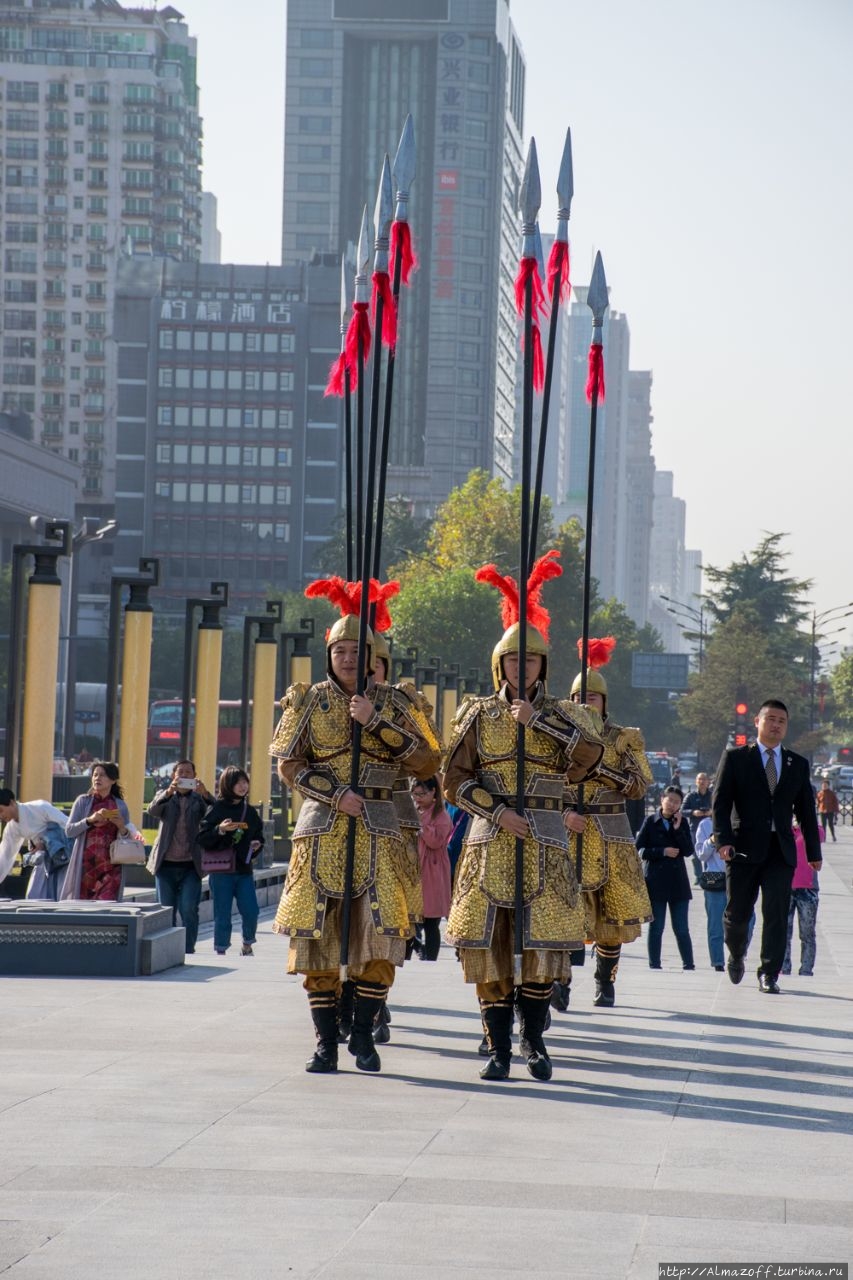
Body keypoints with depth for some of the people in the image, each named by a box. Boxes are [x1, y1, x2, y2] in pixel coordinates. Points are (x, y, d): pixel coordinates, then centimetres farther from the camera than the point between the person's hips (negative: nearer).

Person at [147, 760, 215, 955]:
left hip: (190, 866, -1)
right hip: (166, 864, 1)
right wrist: (169, 792, -28)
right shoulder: (164, 796, 11)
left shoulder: (199, 799, 9)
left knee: (189, 909, -11)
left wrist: (205, 794, -28)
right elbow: (153, 810, -10)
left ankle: (188, 951, -6)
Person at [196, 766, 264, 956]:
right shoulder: (216, 809, -3)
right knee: (222, 914, -1)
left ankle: (248, 945, 18)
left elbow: (259, 836, 20)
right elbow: (202, 839, -6)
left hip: (244, 870, 3)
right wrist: (220, 830, -21)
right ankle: (220, 951, 11)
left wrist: (256, 845, -1)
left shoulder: (250, 811, 11)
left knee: (251, 912, -5)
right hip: (221, 871, -3)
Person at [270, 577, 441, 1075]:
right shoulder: (308, 701, 6)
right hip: (321, 831, 0)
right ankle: (327, 1042, 5)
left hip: (378, 832, 0)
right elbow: (290, 766, 0)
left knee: (383, 932, -10)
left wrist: (375, 721, -11)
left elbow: (427, 763, -3)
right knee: (317, 937, -2)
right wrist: (337, 794, -14)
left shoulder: (392, 703, 7)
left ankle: (363, 1033, 4)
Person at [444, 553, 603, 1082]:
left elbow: (591, 753, -13)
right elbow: (456, 779, 1)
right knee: (489, 942, -3)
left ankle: (535, 1039, 12)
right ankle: (499, 1048, 3)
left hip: (545, 843, 0)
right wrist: (498, 813, -12)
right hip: (490, 839, 0)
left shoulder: (563, 715, 8)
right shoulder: (478, 713, 8)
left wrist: (538, 719, -15)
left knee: (543, 943, -4)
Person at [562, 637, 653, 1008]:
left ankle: (605, 983, 20)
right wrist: (564, 813, -13)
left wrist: (603, 769, -14)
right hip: (568, 835, -1)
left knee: (612, 913, 3)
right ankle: (561, 982, -23)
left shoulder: (624, 739, 7)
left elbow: (639, 787, -1)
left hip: (612, 837, 1)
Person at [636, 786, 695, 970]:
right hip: (656, 881, -2)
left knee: (682, 929, 2)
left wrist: (677, 829, -11)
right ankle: (654, 965, 8)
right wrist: (663, 852, -13)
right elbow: (639, 850, -4)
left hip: (678, 882, 2)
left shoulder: (682, 823, 8)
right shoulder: (651, 822, 1)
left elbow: (689, 851, -2)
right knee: (656, 927, 3)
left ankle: (689, 964, 5)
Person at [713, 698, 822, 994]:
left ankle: (769, 974, -1)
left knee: (776, 914, -7)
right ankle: (736, 956, 32)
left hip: (781, 851, 2)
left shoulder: (798, 764, 14)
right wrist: (724, 840, -13)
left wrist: (813, 851, 13)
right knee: (737, 913, 4)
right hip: (745, 848, -2)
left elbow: (806, 811, 16)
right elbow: (721, 802, -1)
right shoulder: (735, 758, 5)